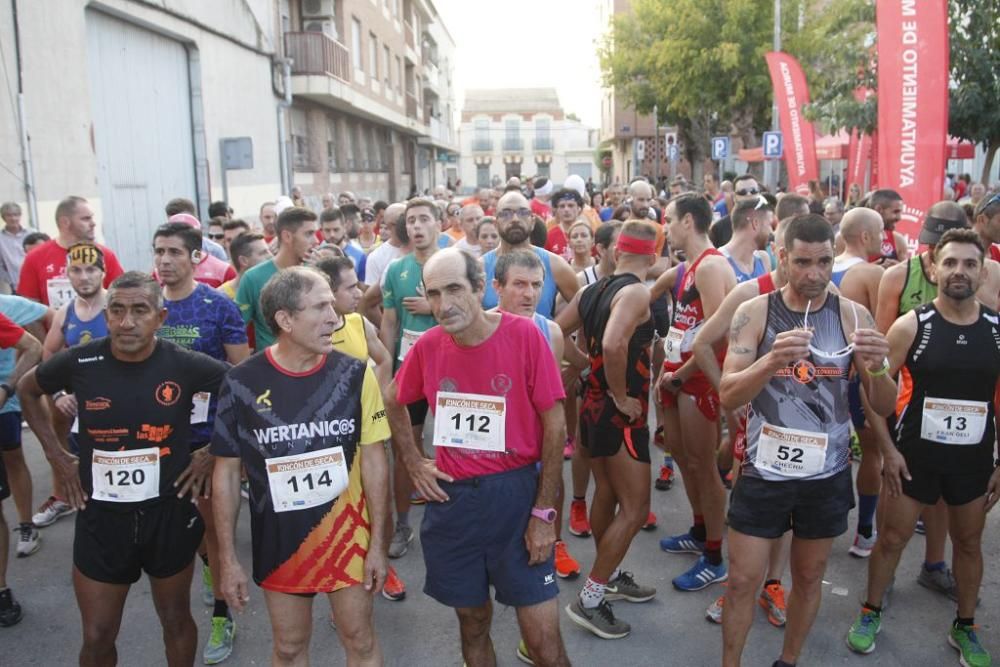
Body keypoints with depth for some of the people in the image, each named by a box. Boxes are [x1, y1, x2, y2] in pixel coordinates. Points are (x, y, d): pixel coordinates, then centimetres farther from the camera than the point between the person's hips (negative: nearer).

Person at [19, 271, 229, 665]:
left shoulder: (185, 365, -15)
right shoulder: (80, 363, -11)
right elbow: (28, 390, 10)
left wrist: (214, 454, -6)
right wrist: (57, 457, 4)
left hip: (168, 513, -1)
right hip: (100, 517, 1)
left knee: (176, 619, 18)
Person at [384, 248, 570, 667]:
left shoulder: (524, 335, -13)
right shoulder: (427, 346, -3)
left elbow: (554, 424, -9)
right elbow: (392, 403, 16)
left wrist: (544, 512, -10)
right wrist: (414, 465, 6)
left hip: (514, 493, -3)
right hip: (452, 497, 3)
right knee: (473, 621, 19)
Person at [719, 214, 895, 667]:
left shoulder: (853, 315, -5)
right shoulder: (755, 312, -9)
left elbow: (883, 407, -4)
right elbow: (727, 396, -17)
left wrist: (876, 368, -26)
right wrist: (772, 360, -35)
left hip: (827, 476, 2)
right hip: (763, 472, -2)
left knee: (809, 577, 18)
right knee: (742, 580, 6)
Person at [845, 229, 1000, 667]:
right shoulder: (911, 325, -9)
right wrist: (888, 448, -10)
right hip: (916, 453, -2)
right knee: (893, 537, 7)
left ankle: (965, 627, 34)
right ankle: (871, 613, 26)